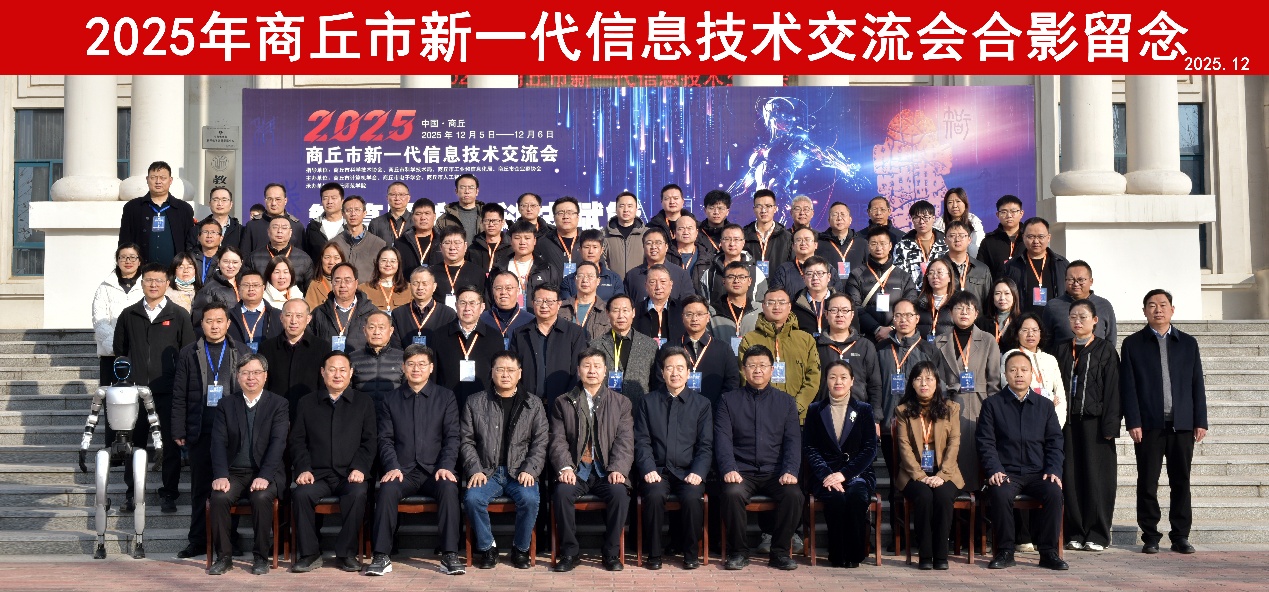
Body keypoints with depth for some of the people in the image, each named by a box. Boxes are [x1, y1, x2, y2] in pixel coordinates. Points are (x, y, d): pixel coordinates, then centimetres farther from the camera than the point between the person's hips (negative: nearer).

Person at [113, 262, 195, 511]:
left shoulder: (179, 316, 4)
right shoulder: (128, 315, 10)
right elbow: (119, 351, 18)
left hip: (168, 393, -2)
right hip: (136, 392, 2)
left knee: (170, 444, 0)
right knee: (133, 443, 5)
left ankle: (168, 494, 9)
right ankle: (131, 493, 15)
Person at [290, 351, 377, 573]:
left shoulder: (364, 403, 14)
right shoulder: (307, 404, 16)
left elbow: (370, 441, 6)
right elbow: (296, 440, 10)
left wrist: (359, 468, -10)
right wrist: (303, 469, -7)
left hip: (349, 474, -1)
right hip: (317, 474, 1)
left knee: (358, 493, -34)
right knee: (301, 494, -30)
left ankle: (346, 553, -19)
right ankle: (309, 554, -16)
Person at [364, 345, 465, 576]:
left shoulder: (446, 397, 11)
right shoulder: (390, 399, 13)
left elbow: (452, 437, 4)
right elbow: (385, 438, 7)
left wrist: (446, 467, -12)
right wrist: (392, 467, -10)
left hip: (435, 471, 0)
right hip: (403, 471, 1)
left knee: (449, 487, -33)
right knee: (387, 489, -32)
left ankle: (449, 555, -27)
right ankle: (381, 557, -26)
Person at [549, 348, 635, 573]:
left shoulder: (621, 403, 12)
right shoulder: (562, 403, 12)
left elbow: (625, 441, 2)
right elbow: (558, 440, 3)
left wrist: (618, 469, -15)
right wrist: (565, 467, -16)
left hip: (607, 471, 0)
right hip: (576, 470, 0)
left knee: (619, 492, -30)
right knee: (562, 492, -30)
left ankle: (611, 552, -13)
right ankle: (569, 552, -14)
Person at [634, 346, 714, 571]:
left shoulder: (702, 404, 12)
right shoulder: (648, 402, 12)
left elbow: (706, 445, 5)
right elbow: (642, 441, 5)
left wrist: (698, 472, -12)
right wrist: (648, 469, -13)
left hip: (688, 472, 0)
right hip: (657, 470, 0)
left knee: (692, 497, -31)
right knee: (654, 495, -32)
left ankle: (690, 552, -9)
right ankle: (653, 554, -14)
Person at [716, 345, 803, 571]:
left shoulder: (786, 401, 15)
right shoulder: (728, 400, 11)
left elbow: (793, 440, 5)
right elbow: (723, 439, 0)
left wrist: (790, 471, -13)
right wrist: (729, 469, -18)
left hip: (775, 472, 1)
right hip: (742, 472, -1)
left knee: (794, 495, -29)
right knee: (732, 493, -33)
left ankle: (780, 551, -9)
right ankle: (738, 552, -14)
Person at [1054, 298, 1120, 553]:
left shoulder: (1105, 350, 2)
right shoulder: (1060, 349, 12)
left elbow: (1112, 389, -2)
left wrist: (1110, 426, -9)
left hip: (1094, 421, -3)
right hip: (1067, 422, 3)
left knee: (1096, 477, -1)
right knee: (1071, 477, 2)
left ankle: (1097, 535, 7)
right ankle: (1075, 534, 9)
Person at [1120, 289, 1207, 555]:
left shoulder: (1188, 343, 13)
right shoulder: (1133, 344, 6)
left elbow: (1197, 384, 11)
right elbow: (1128, 386, 0)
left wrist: (1201, 421, 3)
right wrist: (1133, 422, -8)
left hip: (1182, 424, 2)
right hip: (1149, 424, -2)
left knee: (1181, 481, 4)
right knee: (1147, 482, 1)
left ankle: (1180, 536, 12)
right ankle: (1150, 537, 8)